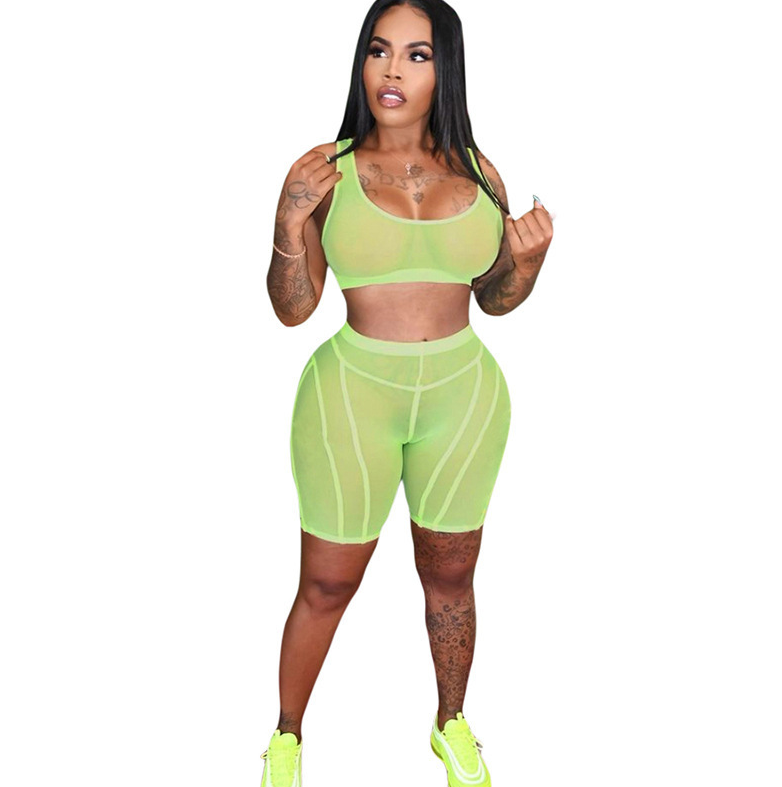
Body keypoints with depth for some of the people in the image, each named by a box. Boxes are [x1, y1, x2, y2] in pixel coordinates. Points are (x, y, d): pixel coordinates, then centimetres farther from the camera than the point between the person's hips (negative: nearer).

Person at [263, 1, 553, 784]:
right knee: (326, 586, 11)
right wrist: (289, 221, -20)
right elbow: (292, 308, -5)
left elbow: (496, 297, 10)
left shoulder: (476, 172, 0)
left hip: (464, 396, 3)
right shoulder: (326, 172, -7)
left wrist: (529, 256, -10)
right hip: (351, 396, -2)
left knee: (449, 578, 18)